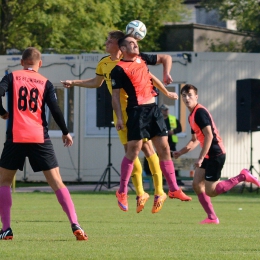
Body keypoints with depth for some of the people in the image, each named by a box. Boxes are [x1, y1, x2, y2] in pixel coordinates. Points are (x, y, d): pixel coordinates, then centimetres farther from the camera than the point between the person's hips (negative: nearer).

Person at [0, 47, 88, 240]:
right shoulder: (45, 83, 7)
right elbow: (55, 110, 1)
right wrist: (65, 132, 14)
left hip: (15, 137, -1)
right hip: (40, 138, 1)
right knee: (56, 182, 2)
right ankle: (75, 226, -11)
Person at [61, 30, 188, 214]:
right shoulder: (104, 64, 7)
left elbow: (165, 58, -1)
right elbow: (96, 82, 27)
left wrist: (166, 74, -16)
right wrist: (74, 83, 24)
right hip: (120, 112, 5)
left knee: (146, 147, -7)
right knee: (129, 150, 4)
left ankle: (159, 192, -1)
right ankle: (140, 193, 12)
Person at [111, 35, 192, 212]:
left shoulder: (141, 60, 15)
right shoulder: (119, 69, -7)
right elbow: (115, 95, -8)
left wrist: (167, 93, 38)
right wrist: (119, 118, -15)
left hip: (153, 109, 7)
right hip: (137, 111, -7)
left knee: (164, 148, 5)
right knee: (134, 150, -9)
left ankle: (174, 189, 9)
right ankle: (122, 192, 2)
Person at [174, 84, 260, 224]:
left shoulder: (200, 112, -15)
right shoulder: (192, 116, 16)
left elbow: (209, 136, -23)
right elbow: (195, 140, 24)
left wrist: (201, 158, -23)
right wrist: (181, 152, 9)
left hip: (216, 154, -10)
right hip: (209, 155, 10)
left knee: (210, 191, -8)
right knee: (197, 185, 5)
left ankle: (242, 177, 1)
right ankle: (212, 217, 8)